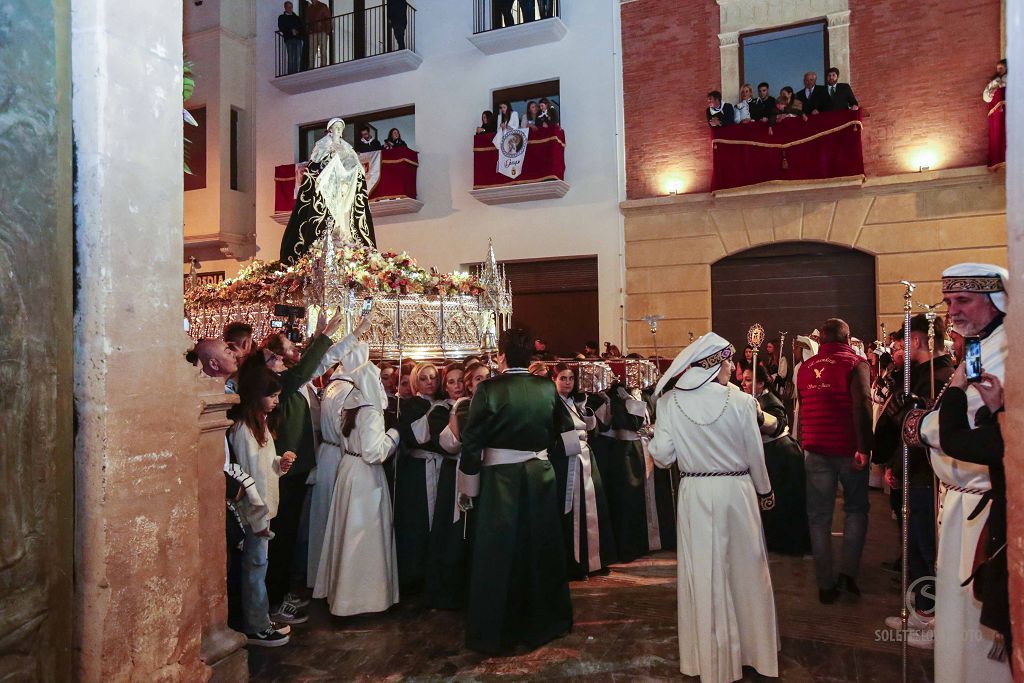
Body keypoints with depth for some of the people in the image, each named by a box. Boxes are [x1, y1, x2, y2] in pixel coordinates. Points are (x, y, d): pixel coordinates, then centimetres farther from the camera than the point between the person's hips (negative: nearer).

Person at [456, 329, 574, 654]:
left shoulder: (489, 389, -14)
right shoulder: (547, 388, -2)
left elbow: (472, 441, -12)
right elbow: (561, 431, 8)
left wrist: (467, 488, -2)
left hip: (500, 478, -4)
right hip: (540, 476, 4)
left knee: (498, 553, 8)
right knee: (539, 549, 18)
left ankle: (495, 632, 20)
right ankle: (543, 621, 33)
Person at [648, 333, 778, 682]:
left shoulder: (670, 401, -8)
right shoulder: (741, 401, -11)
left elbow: (663, 456, -8)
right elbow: (755, 456, -2)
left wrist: (651, 439, 13)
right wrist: (765, 492, 15)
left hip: (695, 495, 1)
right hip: (737, 492, 0)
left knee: (703, 574, 12)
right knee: (744, 569, 17)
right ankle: (750, 644, 35)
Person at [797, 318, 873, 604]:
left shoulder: (804, 368, 10)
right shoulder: (855, 363, -4)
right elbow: (862, 405, -17)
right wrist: (864, 448, -20)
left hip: (815, 450, 3)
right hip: (848, 449, -3)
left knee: (819, 517, 7)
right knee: (855, 510, 15)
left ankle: (826, 585, 12)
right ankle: (848, 573, 7)